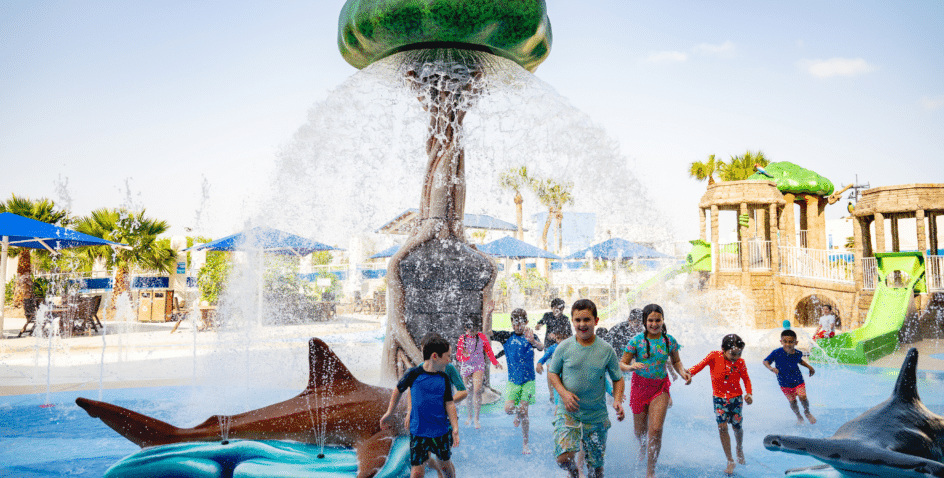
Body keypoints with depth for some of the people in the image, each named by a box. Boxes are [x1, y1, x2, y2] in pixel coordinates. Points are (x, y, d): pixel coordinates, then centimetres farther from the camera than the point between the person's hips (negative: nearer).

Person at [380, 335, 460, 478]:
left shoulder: (444, 378, 0)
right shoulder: (414, 374, -10)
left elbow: (449, 404, 3)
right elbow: (398, 390, 6)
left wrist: (455, 428, -2)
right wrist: (389, 413, 13)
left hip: (441, 431, 3)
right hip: (418, 432, -3)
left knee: (445, 463, 17)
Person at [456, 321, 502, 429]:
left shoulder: (482, 337, 2)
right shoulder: (462, 338, 4)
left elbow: (488, 351, 11)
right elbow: (458, 354, 6)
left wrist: (495, 362, 7)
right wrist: (463, 357, -16)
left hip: (478, 366, -2)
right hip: (466, 367, 2)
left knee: (477, 391, -16)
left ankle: (476, 419, -11)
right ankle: (470, 416, 27)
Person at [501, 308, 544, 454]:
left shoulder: (530, 337, -5)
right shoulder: (507, 337, 1)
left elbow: (542, 348, -25)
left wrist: (533, 341, -48)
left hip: (528, 380, -2)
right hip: (513, 380, 2)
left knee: (524, 411, -2)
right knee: (508, 409, -10)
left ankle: (525, 444, 13)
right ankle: (518, 413, 28)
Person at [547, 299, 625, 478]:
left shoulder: (606, 350, -5)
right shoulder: (564, 347, -6)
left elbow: (618, 378, 6)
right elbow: (552, 372, 6)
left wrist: (617, 400, -12)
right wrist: (563, 393, -11)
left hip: (596, 415, 1)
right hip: (568, 412, -1)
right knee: (563, 458, -16)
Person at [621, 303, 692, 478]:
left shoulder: (669, 341, -3)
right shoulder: (636, 340, -10)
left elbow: (676, 361, 13)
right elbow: (622, 364, -9)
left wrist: (683, 372, -7)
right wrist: (631, 367, -31)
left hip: (660, 387, 0)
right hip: (640, 385, 0)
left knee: (656, 429, -11)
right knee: (640, 430, 13)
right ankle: (643, 446, 52)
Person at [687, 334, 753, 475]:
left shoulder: (741, 362, -7)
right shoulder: (714, 356, -14)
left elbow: (746, 378, 6)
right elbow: (700, 365, -18)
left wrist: (748, 393, -9)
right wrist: (689, 373, -38)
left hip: (736, 398, 2)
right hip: (719, 398, -1)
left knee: (737, 427, 9)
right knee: (722, 427, -11)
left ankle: (739, 448, 43)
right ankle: (730, 461, 1)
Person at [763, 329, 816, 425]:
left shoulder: (797, 353, -8)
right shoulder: (777, 353, -19)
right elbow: (765, 361, -13)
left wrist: (809, 366, 10)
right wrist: (771, 368, -31)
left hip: (798, 380, 1)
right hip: (785, 383, -1)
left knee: (803, 397, -12)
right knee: (792, 401, 8)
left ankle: (807, 412, 20)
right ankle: (799, 416, 36)